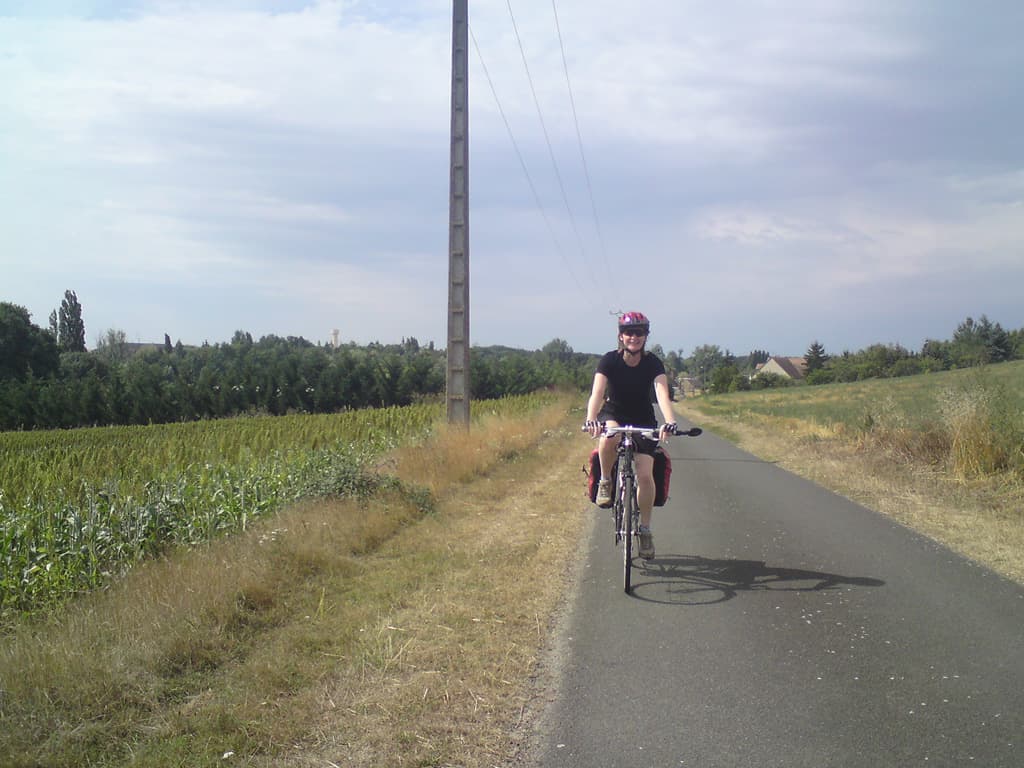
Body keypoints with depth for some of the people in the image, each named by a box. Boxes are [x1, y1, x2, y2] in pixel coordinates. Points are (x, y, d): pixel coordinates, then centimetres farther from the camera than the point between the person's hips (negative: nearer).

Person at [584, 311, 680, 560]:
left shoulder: (653, 363, -15)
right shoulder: (610, 360, -17)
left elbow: (662, 394, -30)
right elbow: (597, 392, -30)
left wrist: (670, 422, -49)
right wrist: (591, 420, -49)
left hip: (643, 420, 1)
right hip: (613, 414, -1)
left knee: (645, 474, -14)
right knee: (610, 437, -38)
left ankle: (645, 529, 3)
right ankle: (605, 482, -12)